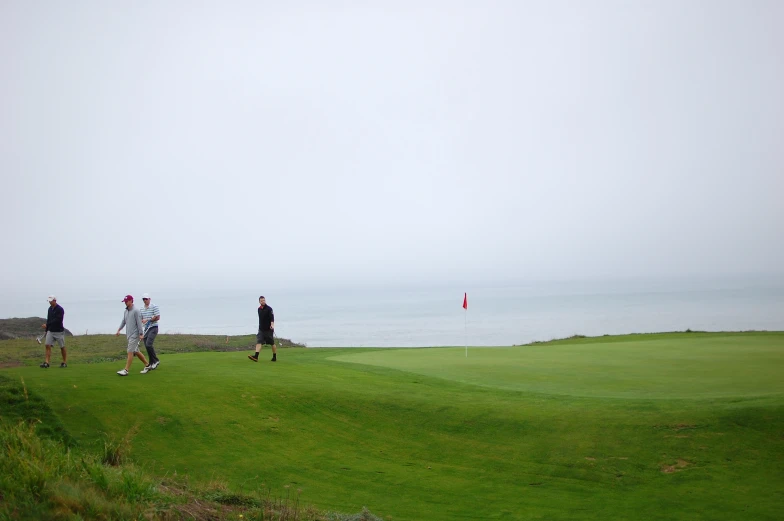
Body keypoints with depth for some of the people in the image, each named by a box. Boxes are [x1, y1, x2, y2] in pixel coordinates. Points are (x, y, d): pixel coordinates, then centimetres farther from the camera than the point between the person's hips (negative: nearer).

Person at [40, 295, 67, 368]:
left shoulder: (60, 309, -14)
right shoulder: (50, 309, 9)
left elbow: (57, 320, -22)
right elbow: (48, 320, 16)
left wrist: (47, 325, -21)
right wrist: (46, 330, 15)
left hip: (59, 331, -6)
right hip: (50, 331, 6)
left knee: (62, 347, 3)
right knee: (48, 346, -6)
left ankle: (65, 363, 14)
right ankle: (46, 363, -9)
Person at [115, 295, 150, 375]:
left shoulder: (136, 311, -12)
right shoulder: (126, 311, 13)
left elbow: (139, 323, -15)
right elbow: (123, 322, 17)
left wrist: (140, 334, -18)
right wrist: (119, 330, 3)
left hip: (134, 335, -9)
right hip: (129, 335, 9)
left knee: (130, 352, -11)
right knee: (136, 351, 13)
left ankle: (126, 370, -12)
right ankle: (147, 365, 24)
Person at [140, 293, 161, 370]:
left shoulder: (154, 307, -7)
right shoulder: (142, 309, 14)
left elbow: (158, 317, -13)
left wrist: (148, 320, -14)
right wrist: (142, 321, -2)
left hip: (153, 328, -7)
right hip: (146, 329, 7)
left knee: (148, 344, -20)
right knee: (147, 346, 4)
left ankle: (156, 360, -6)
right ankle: (152, 364, 12)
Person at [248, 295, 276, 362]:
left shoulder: (269, 309, -9)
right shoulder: (259, 309, 9)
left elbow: (272, 317, -20)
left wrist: (272, 325, -36)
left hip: (269, 329, -5)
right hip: (261, 329, 5)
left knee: (272, 343, 6)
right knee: (259, 342, -12)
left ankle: (274, 357, 19)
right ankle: (256, 356, -23)